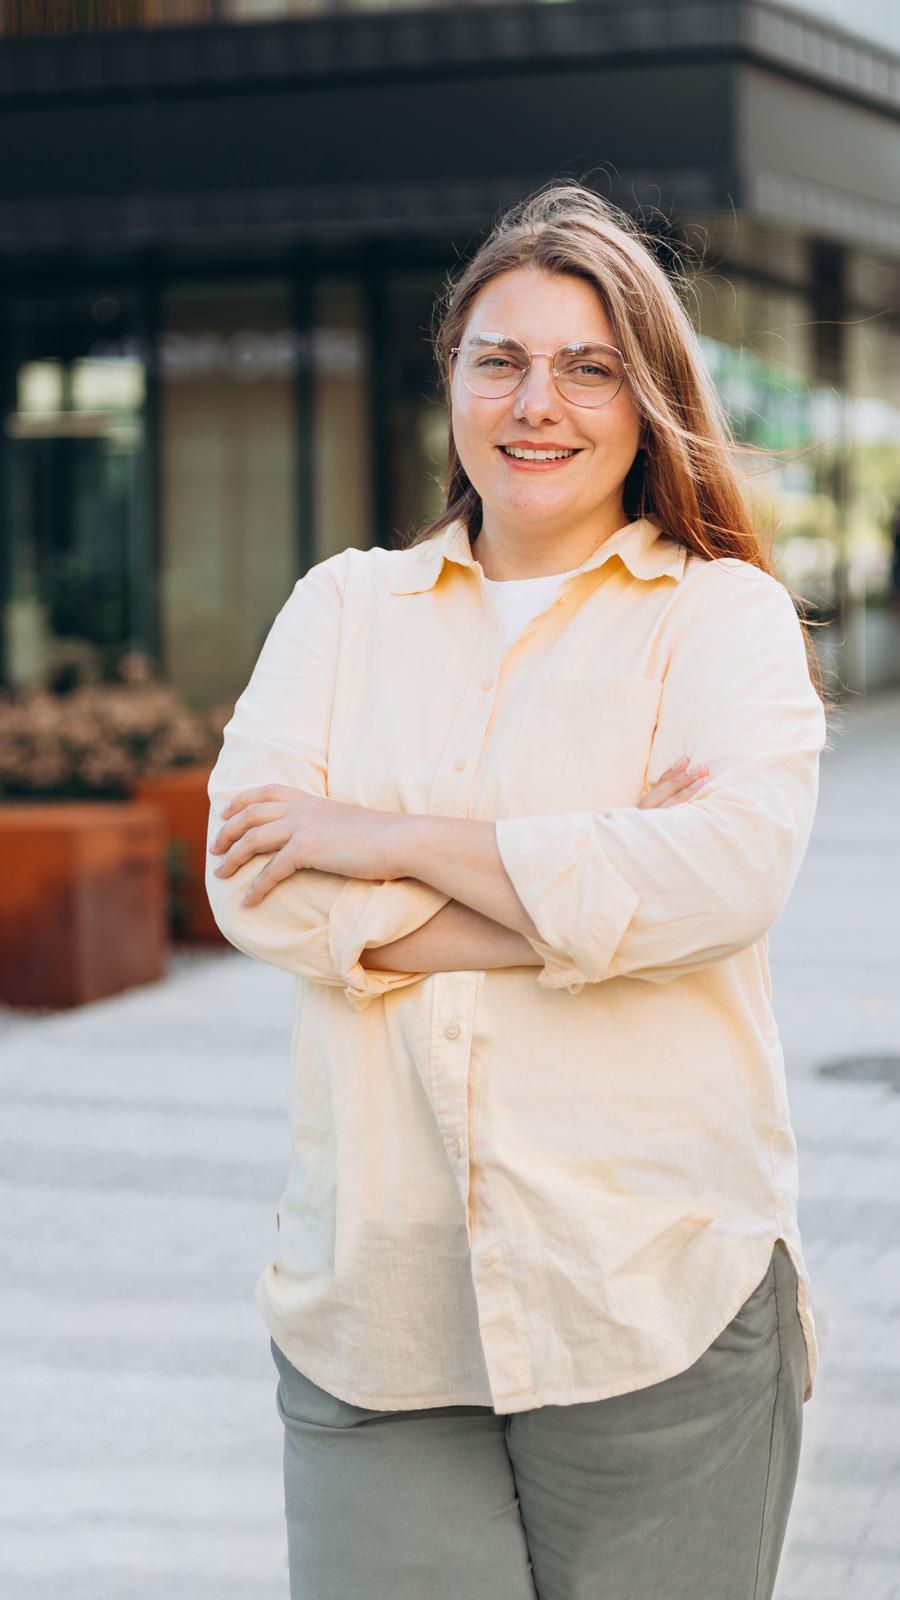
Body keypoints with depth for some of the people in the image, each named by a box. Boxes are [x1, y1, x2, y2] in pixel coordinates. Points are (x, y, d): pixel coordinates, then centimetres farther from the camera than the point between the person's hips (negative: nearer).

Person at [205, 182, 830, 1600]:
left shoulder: (723, 615, 4)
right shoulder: (343, 607, 12)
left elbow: (728, 870, -16)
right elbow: (251, 879, -3)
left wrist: (394, 843, -10)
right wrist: (591, 906, -10)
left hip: (656, 1302, -2)